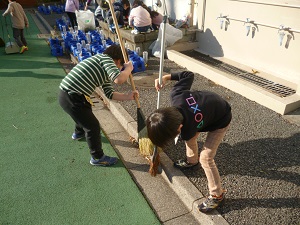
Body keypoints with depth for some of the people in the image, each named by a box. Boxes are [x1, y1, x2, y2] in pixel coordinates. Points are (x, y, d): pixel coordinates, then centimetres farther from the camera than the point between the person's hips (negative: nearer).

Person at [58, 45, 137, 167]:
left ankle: (79, 132, 65)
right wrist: (129, 68, -8)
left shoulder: (105, 71, 17)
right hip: (71, 98, -10)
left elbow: (109, 93, 15)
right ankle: (97, 157, 19)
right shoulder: (105, 58, -10)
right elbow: (119, 79, -26)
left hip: (66, 92, 10)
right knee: (93, 126, 1)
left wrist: (127, 96, 7)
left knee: (86, 111, 37)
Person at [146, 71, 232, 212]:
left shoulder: (187, 131, -37)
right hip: (208, 106, 8)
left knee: (205, 157, -10)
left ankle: (217, 195, 10)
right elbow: (189, 75, -14)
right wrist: (167, 77, -10)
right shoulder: (176, 94, -31)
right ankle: (192, 161, 49)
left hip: (221, 121, -8)